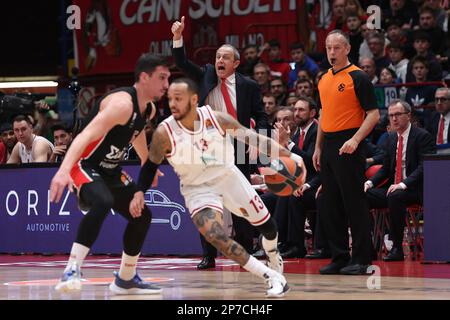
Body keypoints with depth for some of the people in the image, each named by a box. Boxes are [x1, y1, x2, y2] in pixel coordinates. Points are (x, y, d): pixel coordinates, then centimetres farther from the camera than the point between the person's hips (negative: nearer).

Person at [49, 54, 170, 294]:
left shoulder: (149, 110, 4)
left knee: (142, 216, 11)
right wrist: (64, 170, -52)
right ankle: (72, 270, -35)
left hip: (110, 171, 10)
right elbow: (85, 136, -38)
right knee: (102, 203, -37)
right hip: (84, 165, -10)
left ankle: (126, 279, 26)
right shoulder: (122, 103, -27)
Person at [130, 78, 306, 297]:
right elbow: (151, 166, -5)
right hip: (198, 188, -2)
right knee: (215, 237, -26)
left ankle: (275, 262, 49)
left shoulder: (217, 118, -20)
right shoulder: (164, 133, -23)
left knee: (266, 224, 14)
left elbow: (253, 138, -11)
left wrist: (288, 156, -14)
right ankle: (272, 277, -16)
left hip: (229, 176, 2)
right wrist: (139, 193, -17)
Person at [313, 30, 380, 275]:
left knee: (354, 203, -6)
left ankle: (361, 259, -2)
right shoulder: (324, 80, 16)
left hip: (348, 147, -7)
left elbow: (373, 114, -11)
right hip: (328, 146, 8)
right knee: (331, 206, 7)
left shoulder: (358, 77, -7)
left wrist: (355, 140, -23)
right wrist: (318, 148, 18)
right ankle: (339, 257, 13)